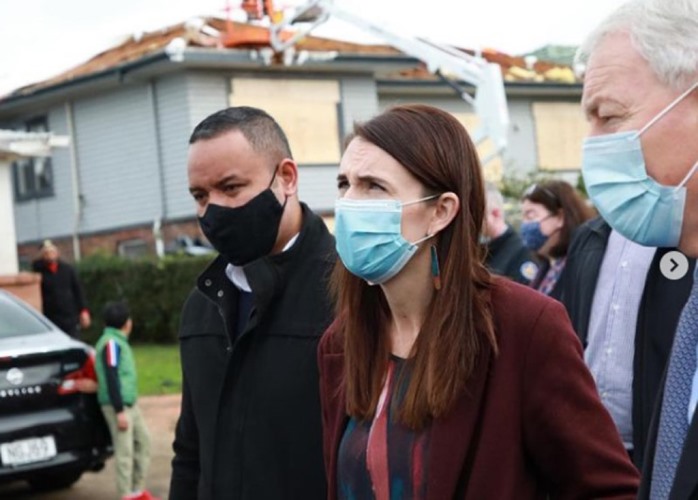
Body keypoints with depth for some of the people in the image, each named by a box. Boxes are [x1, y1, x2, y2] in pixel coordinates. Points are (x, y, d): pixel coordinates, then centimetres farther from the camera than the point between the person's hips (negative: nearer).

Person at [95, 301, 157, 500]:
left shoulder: (119, 341, 16)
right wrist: (119, 411, -21)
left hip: (130, 403, 10)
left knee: (143, 441, 14)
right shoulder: (111, 343, -13)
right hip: (117, 404, -10)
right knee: (125, 450, -8)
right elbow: (111, 379, -18)